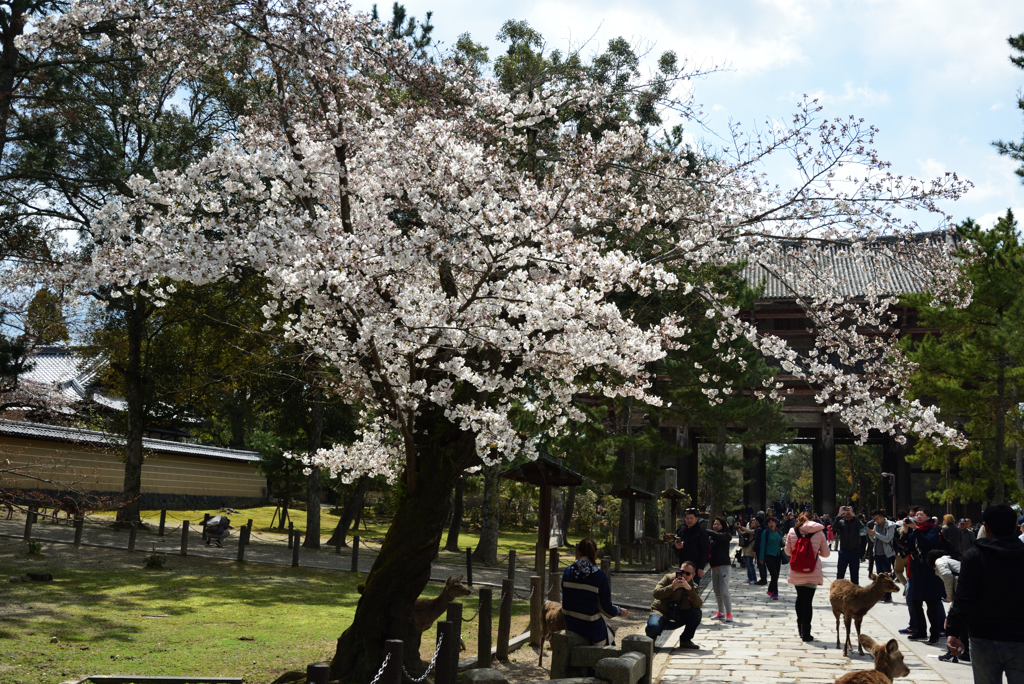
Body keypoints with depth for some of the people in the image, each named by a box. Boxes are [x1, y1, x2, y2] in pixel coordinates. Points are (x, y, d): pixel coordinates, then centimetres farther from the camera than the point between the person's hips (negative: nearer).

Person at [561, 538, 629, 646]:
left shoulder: (568, 572, -4)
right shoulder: (600, 575, -16)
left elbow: (565, 599, 7)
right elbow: (606, 607, -10)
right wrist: (620, 611, 10)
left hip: (570, 625, 5)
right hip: (591, 627, -5)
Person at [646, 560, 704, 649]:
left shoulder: (693, 586, 4)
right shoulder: (668, 578, -5)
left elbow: (698, 605, -15)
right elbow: (656, 594, -19)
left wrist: (689, 589, -29)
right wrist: (672, 587, -33)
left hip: (677, 619, 4)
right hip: (661, 613, -4)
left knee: (697, 613, -20)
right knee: (653, 627, -37)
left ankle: (685, 640, 0)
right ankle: (651, 638, 4)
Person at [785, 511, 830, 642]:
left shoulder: (792, 532, 0)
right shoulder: (819, 533, -2)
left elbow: (788, 551, 8)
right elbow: (826, 553, 4)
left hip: (796, 572, 2)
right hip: (812, 572, -2)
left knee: (800, 598, 18)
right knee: (808, 601, 0)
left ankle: (801, 629, 26)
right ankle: (806, 633, 1)